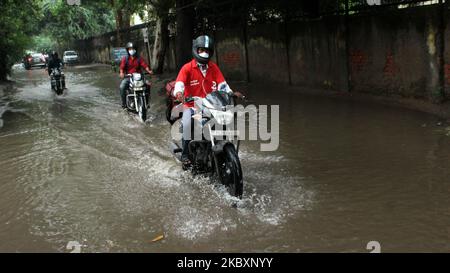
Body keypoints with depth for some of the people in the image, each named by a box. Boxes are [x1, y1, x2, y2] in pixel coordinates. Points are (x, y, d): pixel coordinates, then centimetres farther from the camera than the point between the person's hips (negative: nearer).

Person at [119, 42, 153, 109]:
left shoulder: (139, 59, 8)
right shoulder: (125, 59, 6)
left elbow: (145, 65, -5)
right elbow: (122, 67, -4)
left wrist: (149, 71, -25)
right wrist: (121, 73, -25)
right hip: (128, 77, -1)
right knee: (122, 87, -28)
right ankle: (124, 103, -13)